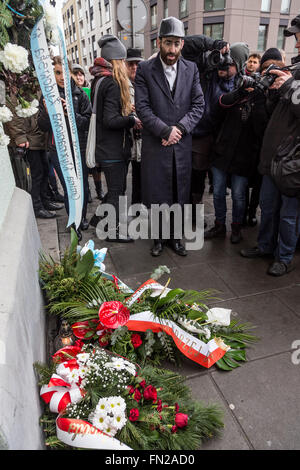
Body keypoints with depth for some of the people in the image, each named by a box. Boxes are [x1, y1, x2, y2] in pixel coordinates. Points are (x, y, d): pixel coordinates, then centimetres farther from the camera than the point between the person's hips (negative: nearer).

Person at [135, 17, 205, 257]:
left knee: (180, 193, 9)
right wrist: (166, 131, -15)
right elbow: (142, 107, -9)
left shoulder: (191, 69, 7)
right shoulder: (145, 69, -2)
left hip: (182, 144, 3)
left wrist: (180, 128, -12)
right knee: (156, 194, 4)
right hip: (155, 145, -2)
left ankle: (174, 235, 26)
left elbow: (199, 104, 3)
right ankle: (159, 236, 23)